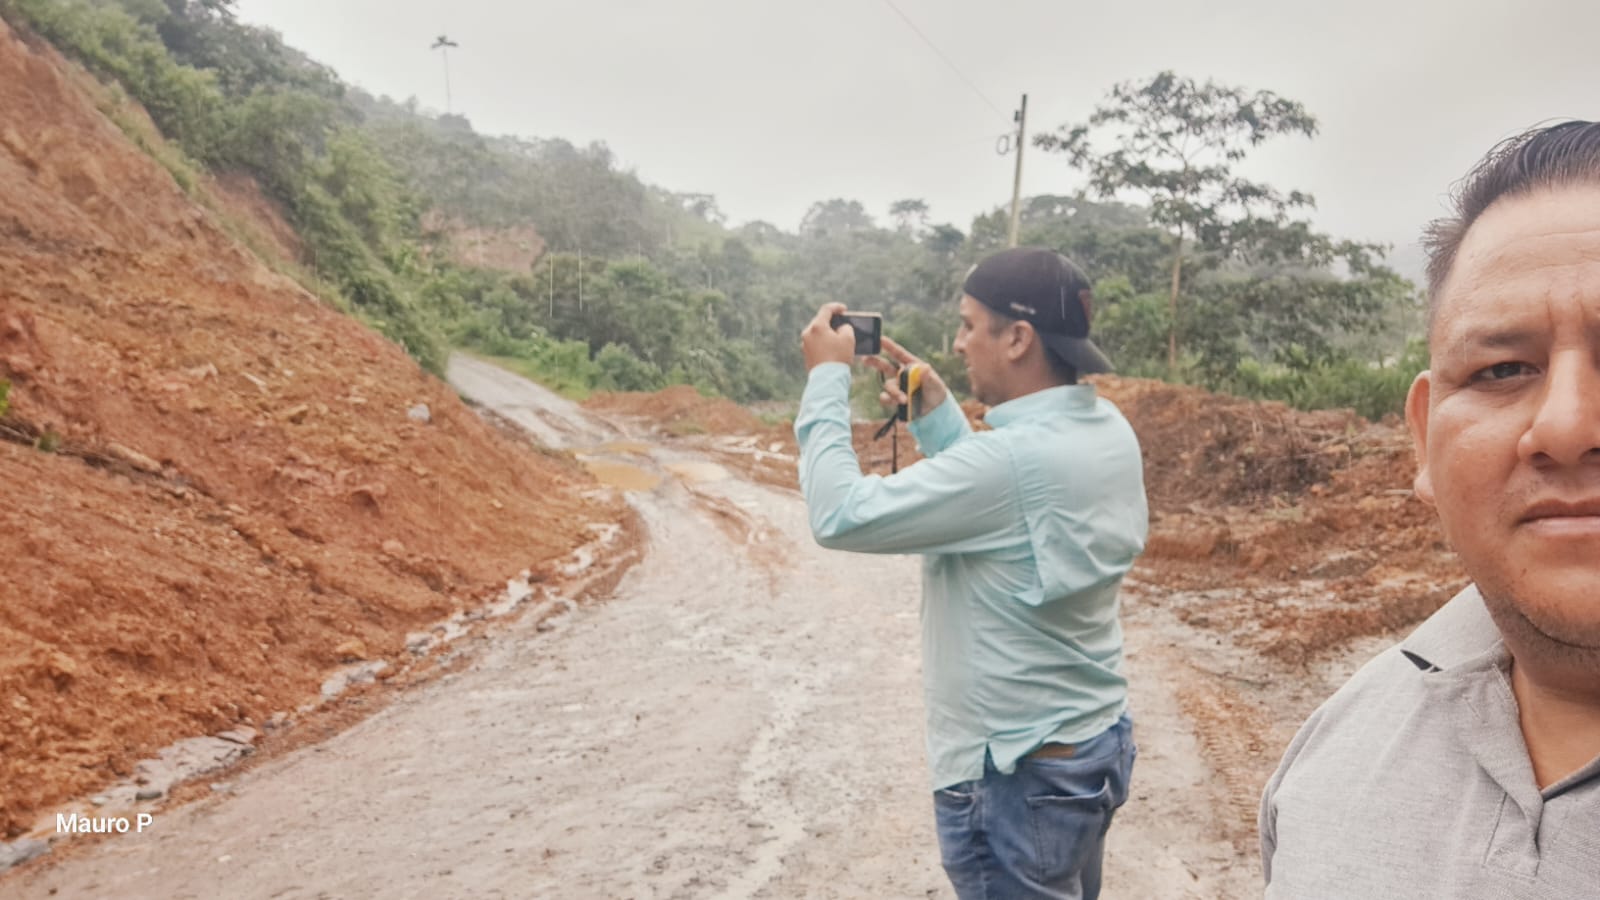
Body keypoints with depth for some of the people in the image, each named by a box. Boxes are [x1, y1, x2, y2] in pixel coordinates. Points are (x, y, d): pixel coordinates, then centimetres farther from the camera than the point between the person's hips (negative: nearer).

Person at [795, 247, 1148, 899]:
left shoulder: (1014, 458, -29)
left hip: (1020, 777, -8)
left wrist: (827, 378, -13)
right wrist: (936, 415, 6)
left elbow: (840, 515, -23)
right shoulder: (1107, 431, 0)